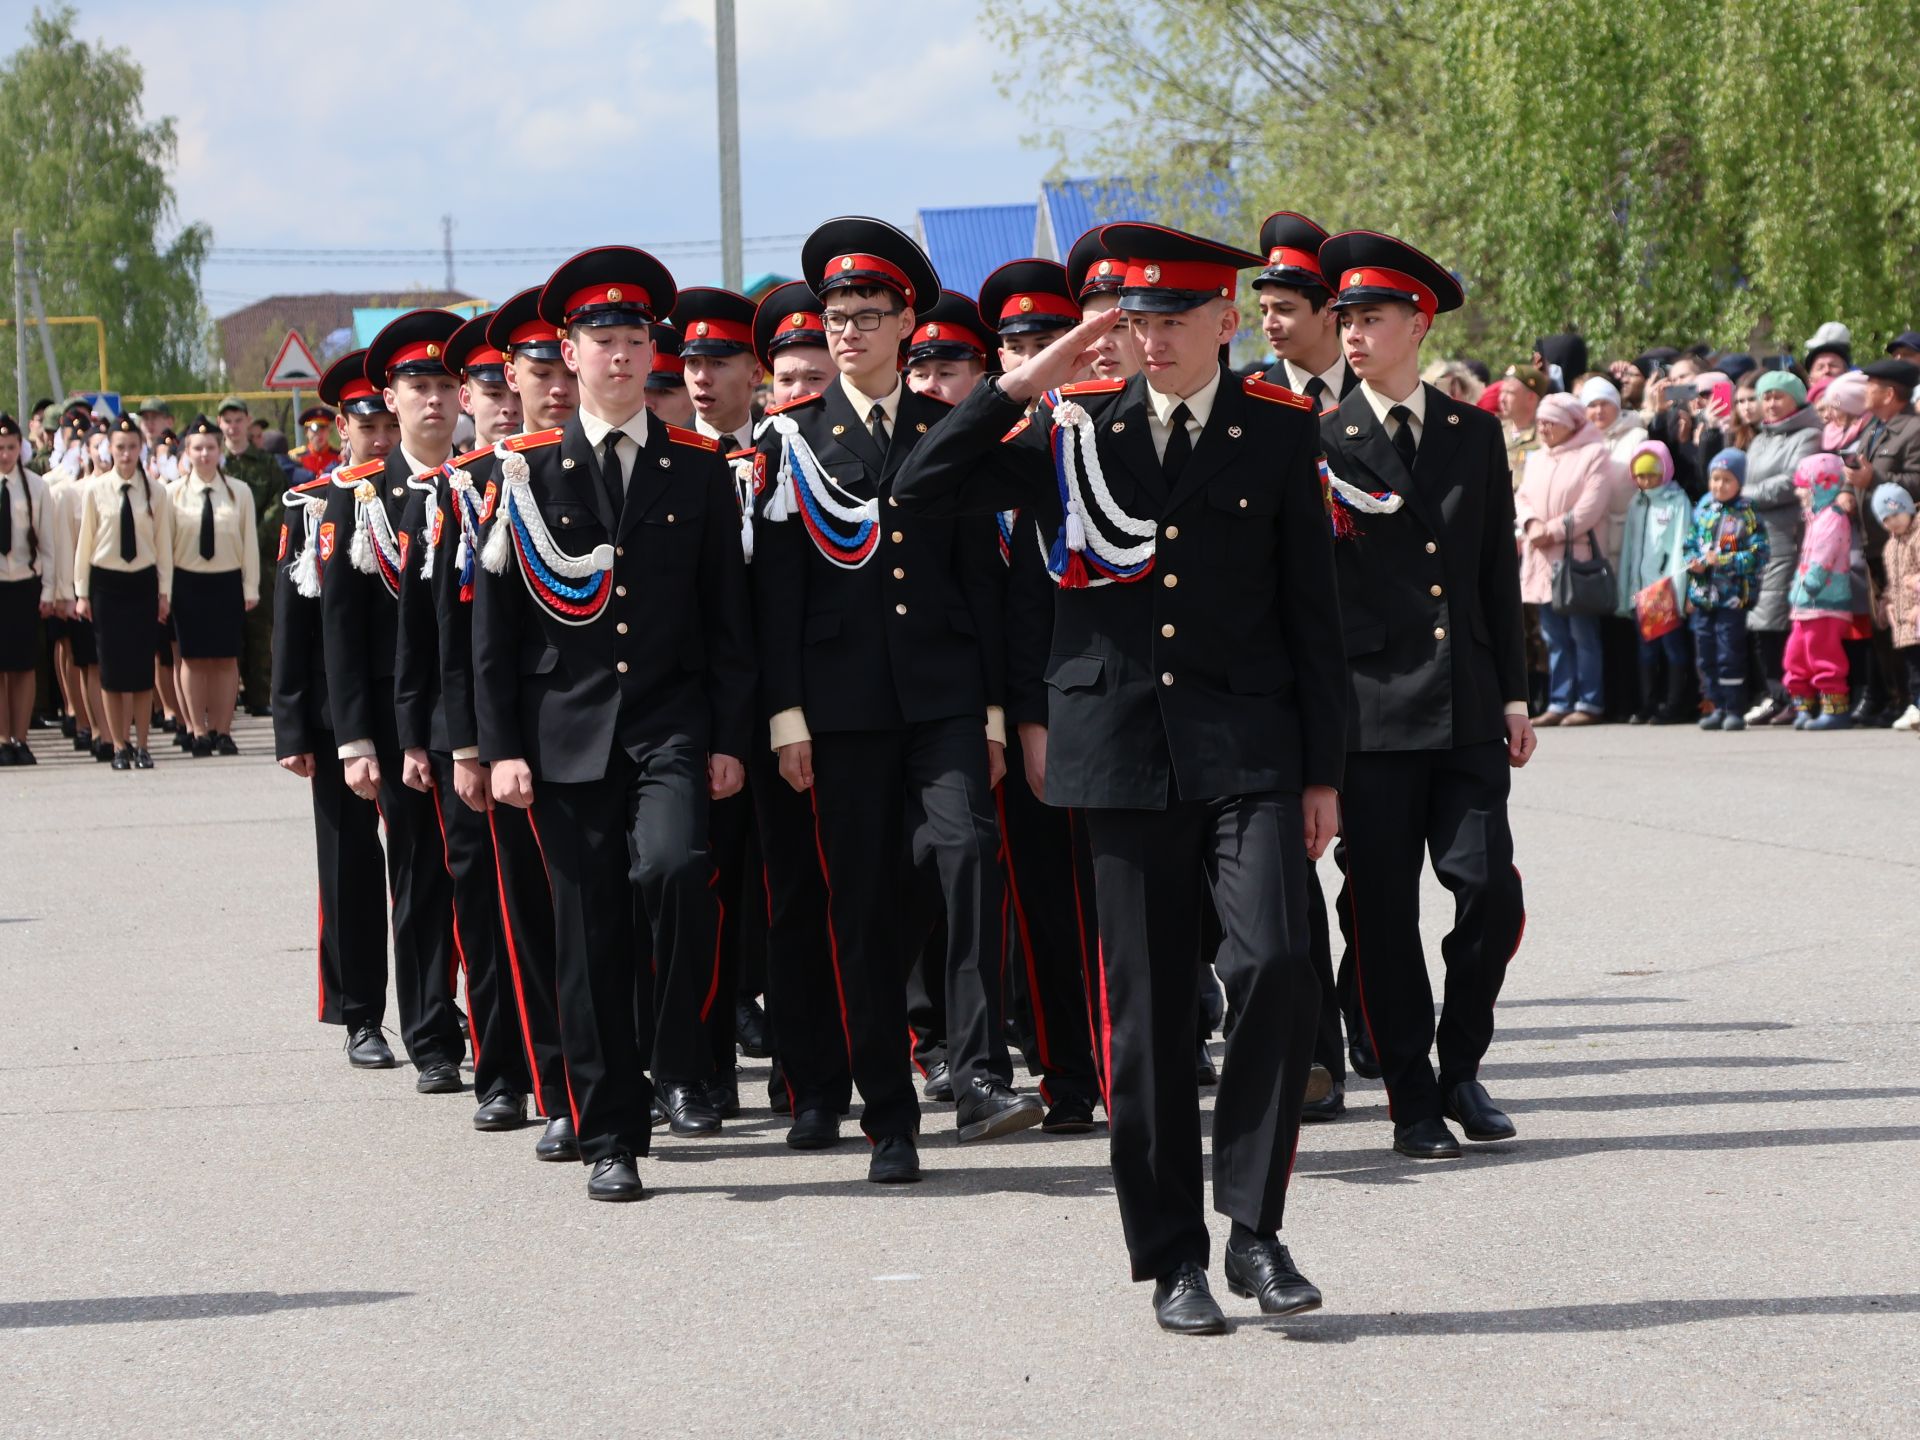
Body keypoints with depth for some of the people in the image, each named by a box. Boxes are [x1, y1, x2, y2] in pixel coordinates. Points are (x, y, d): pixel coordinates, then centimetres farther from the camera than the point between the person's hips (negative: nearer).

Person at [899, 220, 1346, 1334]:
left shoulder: (1280, 431, 4)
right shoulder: (1077, 425, 6)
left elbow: (1313, 608, 5)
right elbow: (923, 489, 1)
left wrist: (1324, 770, 2)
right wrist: (1021, 383, -7)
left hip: (1248, 741, -1)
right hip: (1125, 749, 1)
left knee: (1278, 966, -16)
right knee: (1149, 1005, 4)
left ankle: (1254, 1222, -3)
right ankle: (1174, 1256, 12)